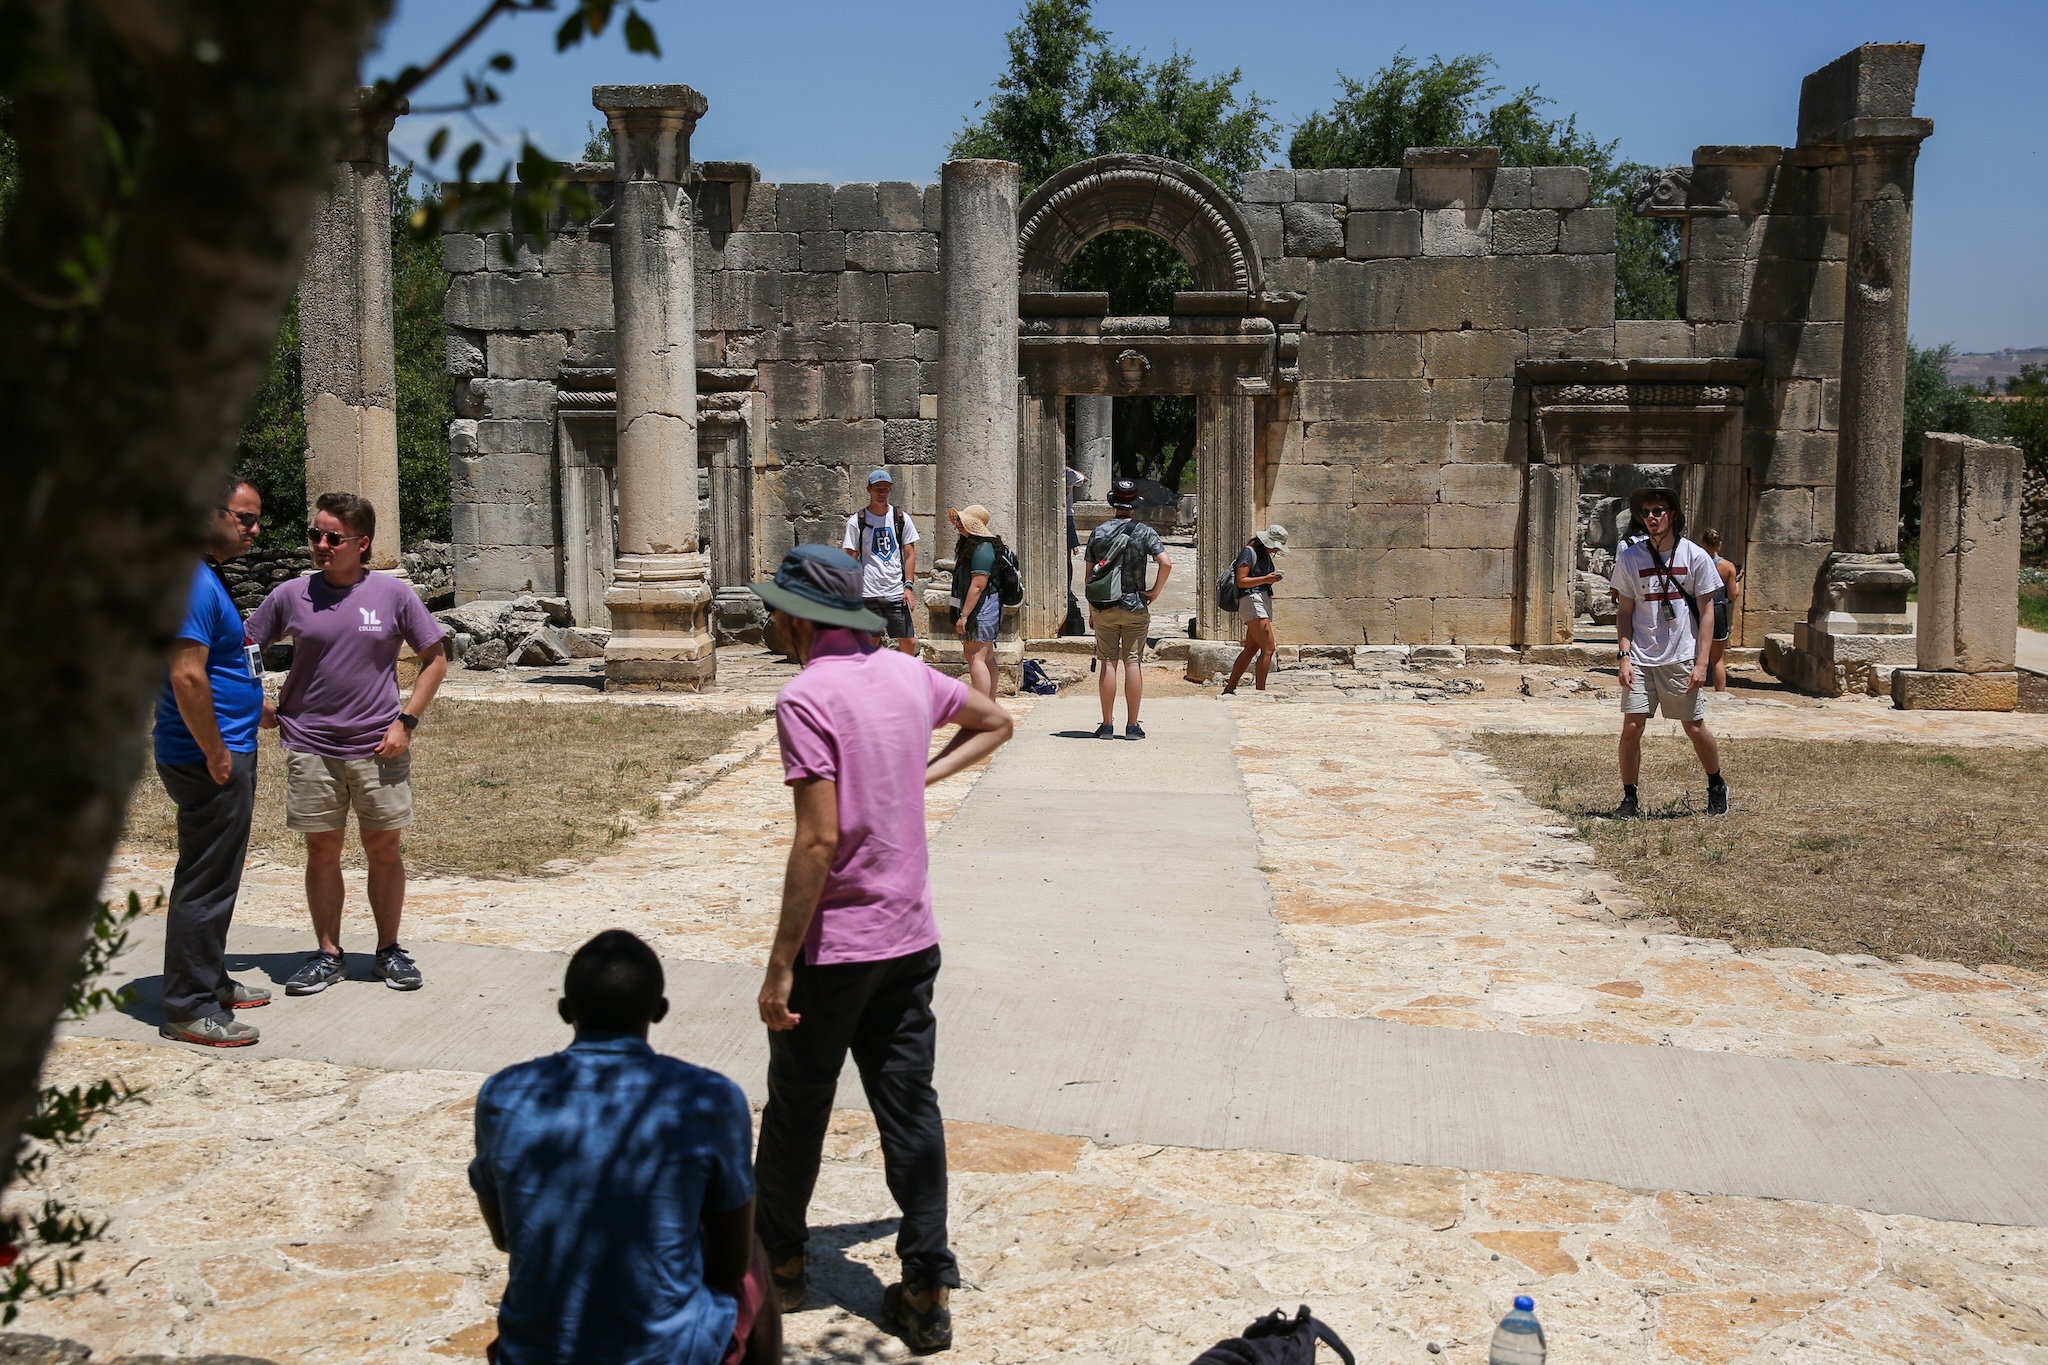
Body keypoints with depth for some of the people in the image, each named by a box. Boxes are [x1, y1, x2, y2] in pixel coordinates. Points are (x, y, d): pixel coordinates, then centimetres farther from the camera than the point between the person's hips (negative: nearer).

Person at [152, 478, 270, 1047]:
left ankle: (211, 983, 30)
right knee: (205, 885, -3)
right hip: (209, 762, -11)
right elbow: (187, 677, -26)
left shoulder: (206, 577, 15)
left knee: (214, 880, 19)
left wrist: (260, 713, 26)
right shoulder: (192, 581, -19)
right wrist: (216, 755, -21)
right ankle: (190, 1009, 4)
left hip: (225, 755, 11)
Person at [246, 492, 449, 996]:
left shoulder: (394, 594, -3)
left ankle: (389, 950, 21)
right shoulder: (290, 596, 1)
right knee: (322, 850, 8)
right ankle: (328, 954, 20)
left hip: (378, 747, -1)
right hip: (311, 748, 1)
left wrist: (406, 722, -5)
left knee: (383, 848, 7)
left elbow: (435, 658, 3)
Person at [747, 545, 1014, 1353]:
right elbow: (995, 723, 22)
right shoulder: (907, 674, 4)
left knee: (796, 1111, 14)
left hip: (833, 944, -6)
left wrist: (780, 966, -19)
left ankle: (780, 1262, 32)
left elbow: (820, 840, -23)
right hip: (911, 937, 6)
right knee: (910, 1111, 10)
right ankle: (927, 1294, 12)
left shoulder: (808, 697, -17)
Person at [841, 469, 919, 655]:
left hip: (897, 593, 2)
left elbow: (910, 554, 9)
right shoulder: (856, 521, 2)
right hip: (868, 594, -2)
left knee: (909, 642, -1)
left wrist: (908, 586, -2)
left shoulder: (901, 519, 8)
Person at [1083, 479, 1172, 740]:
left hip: (1103, 608, 1)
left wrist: (1091, 610, 14)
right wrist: (1155, 592, -3)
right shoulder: (1144, 532, -3)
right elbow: (1166, 563, -17)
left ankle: (1107, 725, 4)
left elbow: (1089, 574, 6)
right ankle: (1132, 726, 2)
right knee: (1133, 663, 2)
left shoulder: (1098, 532, 2)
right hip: (1135, 608, -1)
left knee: (1107, 663, 4)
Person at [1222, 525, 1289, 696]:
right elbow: (1241, 581, -14)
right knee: (1268, 648, -15)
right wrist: (1265, 579, -20)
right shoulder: (1249, 552, -7)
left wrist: (1272, 578, 10)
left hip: (1264, 601, 10)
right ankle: (1260, 691, -14)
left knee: (1250, 649, 8)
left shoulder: (1265, 555, 22)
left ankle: (1229, 688, 12)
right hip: (1252, 599, -10)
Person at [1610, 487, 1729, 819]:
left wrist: (1701, 663, -7)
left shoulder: (1695, 556, -2)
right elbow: (1624, 612, 7)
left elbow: (1706, 612, 0)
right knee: (1631, 727, -7)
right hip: (1640, 659, 1)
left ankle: (1716, 787, 29)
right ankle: (1629, 799, 6)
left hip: (1681, 658, -1)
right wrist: (1624, 656, -5)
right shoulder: (1629, 557, 2)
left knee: (1695, 729, 5)